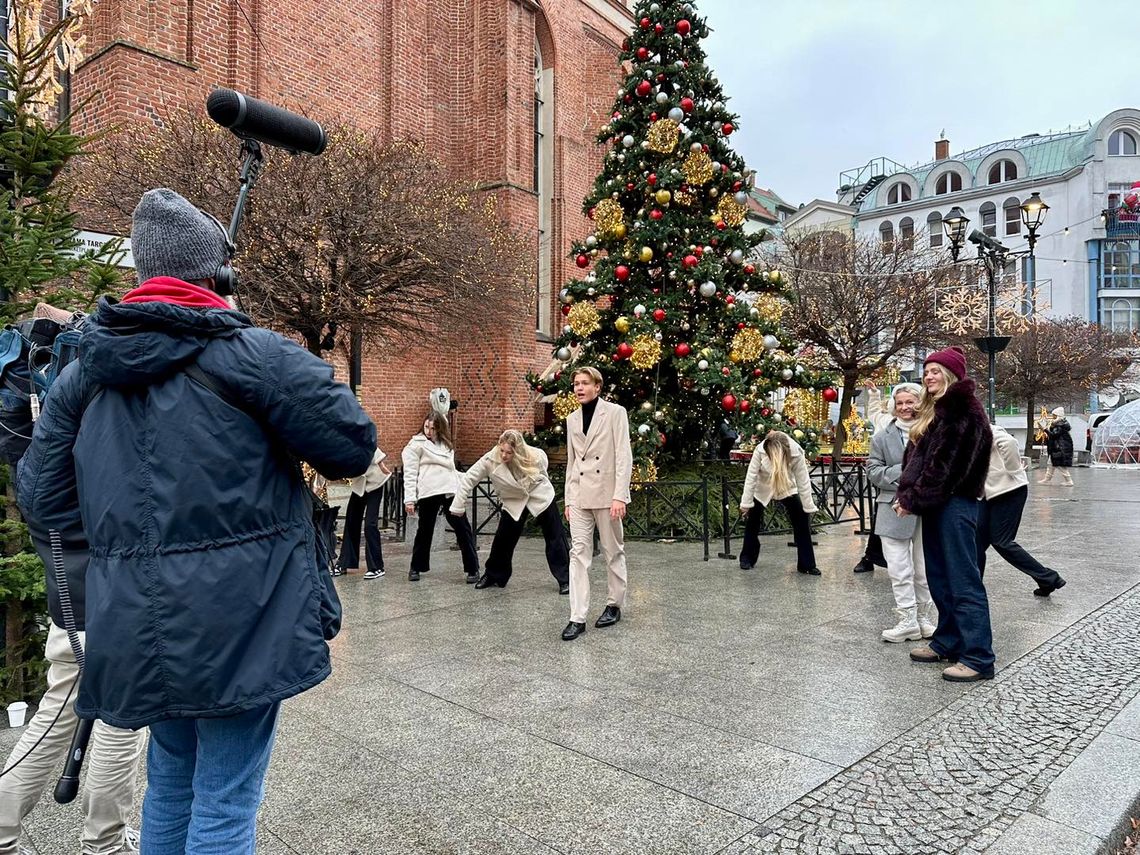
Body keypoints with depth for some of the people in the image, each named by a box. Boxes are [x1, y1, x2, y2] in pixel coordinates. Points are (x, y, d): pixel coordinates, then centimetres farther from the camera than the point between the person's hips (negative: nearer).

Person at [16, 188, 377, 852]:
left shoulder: (83, 374, 7)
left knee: (170, 785, 26)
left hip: (137, 629, 6)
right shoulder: (253, 355, -13)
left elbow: (42, 501, 10)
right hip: (238, 623, -6)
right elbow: (354, 445, -13)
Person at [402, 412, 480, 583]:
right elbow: (410, 474, -4)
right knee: (425, 531, 6)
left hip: (451, 491, 5)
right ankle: (416, 568, 25)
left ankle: (472, 569, 5)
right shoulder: (415, 445, 2)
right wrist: (409, 499, -12)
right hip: (428, 493, -4)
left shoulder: (445, 444, 20)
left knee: (463, 529, 0)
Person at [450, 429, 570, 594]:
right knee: (502, 541, 2)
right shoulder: (490, 460, -26)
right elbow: (468, 479, -17)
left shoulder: (537, 456, -25)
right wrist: (458, 506, -14)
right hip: (514, 503, 1)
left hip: (542, 498, -1)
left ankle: (565, 580, 10)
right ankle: (493, 576, 25)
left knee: (556, 539, -1)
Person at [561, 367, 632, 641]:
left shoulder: (615, 412, -3)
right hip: (580, 496, 4)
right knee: (579, 553, -2)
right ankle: (578, 618, -1)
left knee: (613, 551, 9)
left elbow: (624, 456, -9)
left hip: (607, 493, -4)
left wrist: (620, 495, -16)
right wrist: (568, 499, 12)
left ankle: (614, 605, 26)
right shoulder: (572, 419, 12)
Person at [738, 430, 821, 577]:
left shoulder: (796, 453, -32)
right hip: (762, 488, 0)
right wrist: (746, 503, -21)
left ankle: (807, 564, -2)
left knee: (802, 520, -10)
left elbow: (803, 482, -25)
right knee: (752, 521, 3)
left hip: (787, 488, 0)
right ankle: (747, 558, 24)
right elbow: (751, 477, -24)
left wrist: (809, 509, -22)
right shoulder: (760, 450, -32)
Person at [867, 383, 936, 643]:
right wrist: (901, 473, -14)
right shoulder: (883, 435, 2)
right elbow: (873, 469, -1)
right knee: (899, 570, 1)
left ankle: (925, 620, 26)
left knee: (925, 569, 12)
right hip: (895, 509, 1)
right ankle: (907, 620, 9)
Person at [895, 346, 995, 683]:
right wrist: (907, 493, 0)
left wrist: (914, 499, -15)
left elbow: (948, 462, -18)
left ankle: (978, 658, 0)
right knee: (939, 578, 15)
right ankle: (947, 642, 26)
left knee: (963, 580, -6)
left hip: (955, 503, -9)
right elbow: (915, 457, 15)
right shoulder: (931, 411, 17)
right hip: (933, 504, 9)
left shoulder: (964, 410, -11)